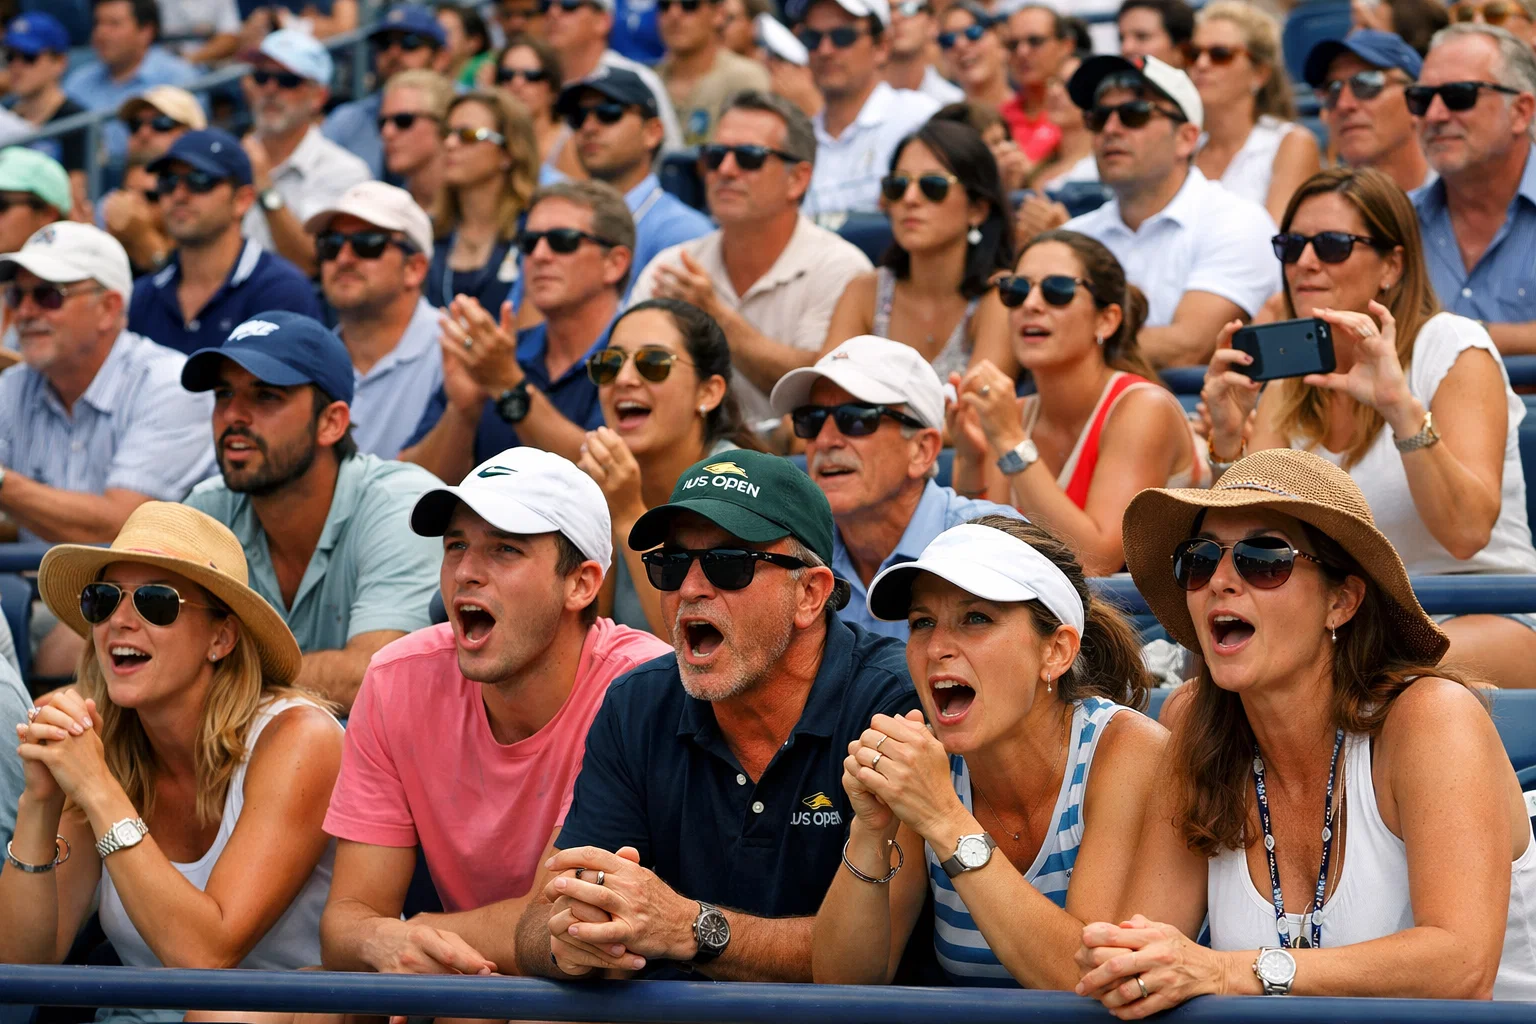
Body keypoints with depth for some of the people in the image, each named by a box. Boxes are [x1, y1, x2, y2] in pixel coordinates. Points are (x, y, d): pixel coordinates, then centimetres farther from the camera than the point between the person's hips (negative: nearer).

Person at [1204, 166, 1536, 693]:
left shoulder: (1453, 349, -7)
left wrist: (1402, 408, -33)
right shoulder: (1289, 378, 9)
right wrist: (1228, 440, -18)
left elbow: (1467, 533, -21)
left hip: (1484, 616, -5)